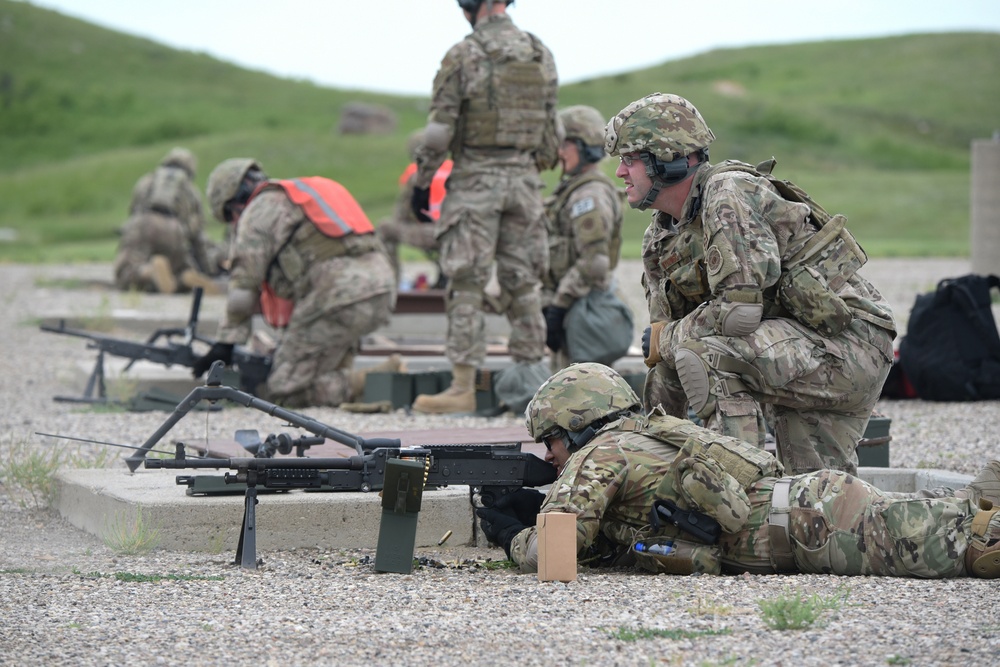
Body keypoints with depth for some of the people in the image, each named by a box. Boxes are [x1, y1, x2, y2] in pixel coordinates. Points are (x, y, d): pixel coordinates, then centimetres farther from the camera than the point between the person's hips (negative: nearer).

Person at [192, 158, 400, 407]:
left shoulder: (258, 212, 6)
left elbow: (244, 286, 1)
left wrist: (225, 343, 8)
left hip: (339, 296, -9)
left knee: (283, 391, -5)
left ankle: (368, 384, -18)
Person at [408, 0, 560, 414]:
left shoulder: (463, 56, -10)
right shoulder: (540, 55, 7)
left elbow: (439, 130, -10)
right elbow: (550, 128, 12)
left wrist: (422, 182, 0)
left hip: (475, 179, -5)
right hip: (524, 179, 5)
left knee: (466, 286, -3)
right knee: (522, 285, 10)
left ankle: (463, 388, -5)